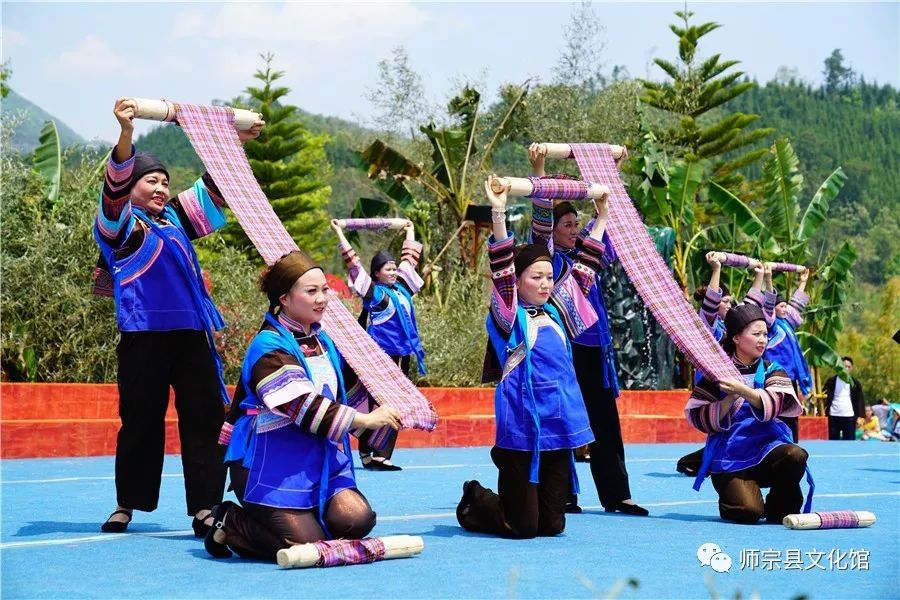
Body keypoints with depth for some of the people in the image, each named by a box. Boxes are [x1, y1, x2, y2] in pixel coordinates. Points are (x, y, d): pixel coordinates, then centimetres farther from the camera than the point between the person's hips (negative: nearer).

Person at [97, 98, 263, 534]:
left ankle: (204, 508, -1)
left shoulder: (175, 219, 18)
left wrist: (237, 142, 23)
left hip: (191, 334, 5)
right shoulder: (121, 224, 3)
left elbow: (213, 188, 28)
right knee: (140, 421, 3)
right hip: (145, 337, -5)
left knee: (205, 419, -2)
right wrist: (126, 134, -31)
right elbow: (116, 185, -16)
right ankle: (127, 505, 18)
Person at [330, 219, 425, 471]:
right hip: (381, 356, -6)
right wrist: (340, 234, -7)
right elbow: (354, 263, -7)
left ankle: (382, 455, 6)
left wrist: (410, 233, 35)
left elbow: (409, 260, 25)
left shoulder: (402, 289, 11)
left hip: (402, 357, 6)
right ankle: (368, 453, -5)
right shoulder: (373, 292, -4)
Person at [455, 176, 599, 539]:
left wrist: (601, 219, 22)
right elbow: (501, 270, -18)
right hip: (522, 430, -6)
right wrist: (498, 214, -28)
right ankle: (475, 501, 26)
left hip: (558, 429, 6)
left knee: (551, 525, 7)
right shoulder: (508, 317, -4)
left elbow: (584, 270, 20)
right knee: (522, 527, -2)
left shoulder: (554, 313, 12)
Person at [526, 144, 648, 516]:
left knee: (606, 423, 7)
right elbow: (542, 217, -16)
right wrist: (539, 170, -26)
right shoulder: (548, 257, -3)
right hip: (564, 349, -6)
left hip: (594, 349, 7)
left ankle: (616, 495, 11)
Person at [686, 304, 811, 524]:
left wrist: (743, 390, -27)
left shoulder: (772, 371, 7)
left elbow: (776, 404, -13)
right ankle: (728, 504, 13)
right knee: (749, 511, -25)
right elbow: (697, 417, -5)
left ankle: (780, 509, -4)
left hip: (767, 449, 2)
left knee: (796, 456, -31)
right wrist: (730, 398, -17)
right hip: (729, 458, -2)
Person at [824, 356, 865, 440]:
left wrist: (860, 416, -3)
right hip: (834, 416, 0)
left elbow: (860, 400, 7)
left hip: (849, 417, 0)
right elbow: (825, 396, 6)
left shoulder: (855, 383, 7)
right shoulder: (831, 381, 5)